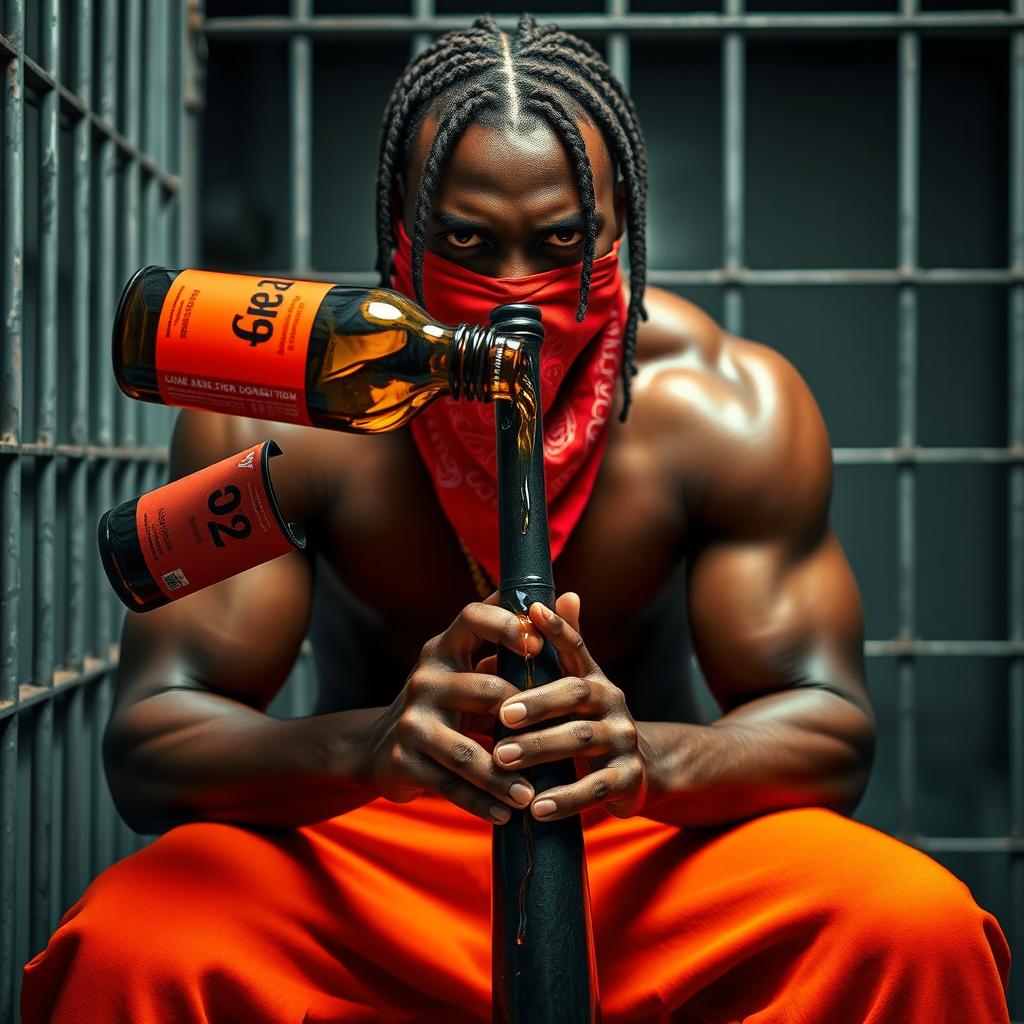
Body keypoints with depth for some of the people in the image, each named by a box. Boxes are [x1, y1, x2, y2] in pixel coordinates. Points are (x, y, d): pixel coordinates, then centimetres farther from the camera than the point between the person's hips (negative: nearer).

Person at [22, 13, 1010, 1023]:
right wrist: (372, 746, -43)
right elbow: (146, 745, -20)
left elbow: (829, 725, -14)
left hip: (651, 856, 1)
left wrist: (646, 758, -38)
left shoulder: (729, 404, -13)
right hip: (351, 858, 0)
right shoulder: (277, 410, -16)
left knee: (919, 927, -28)